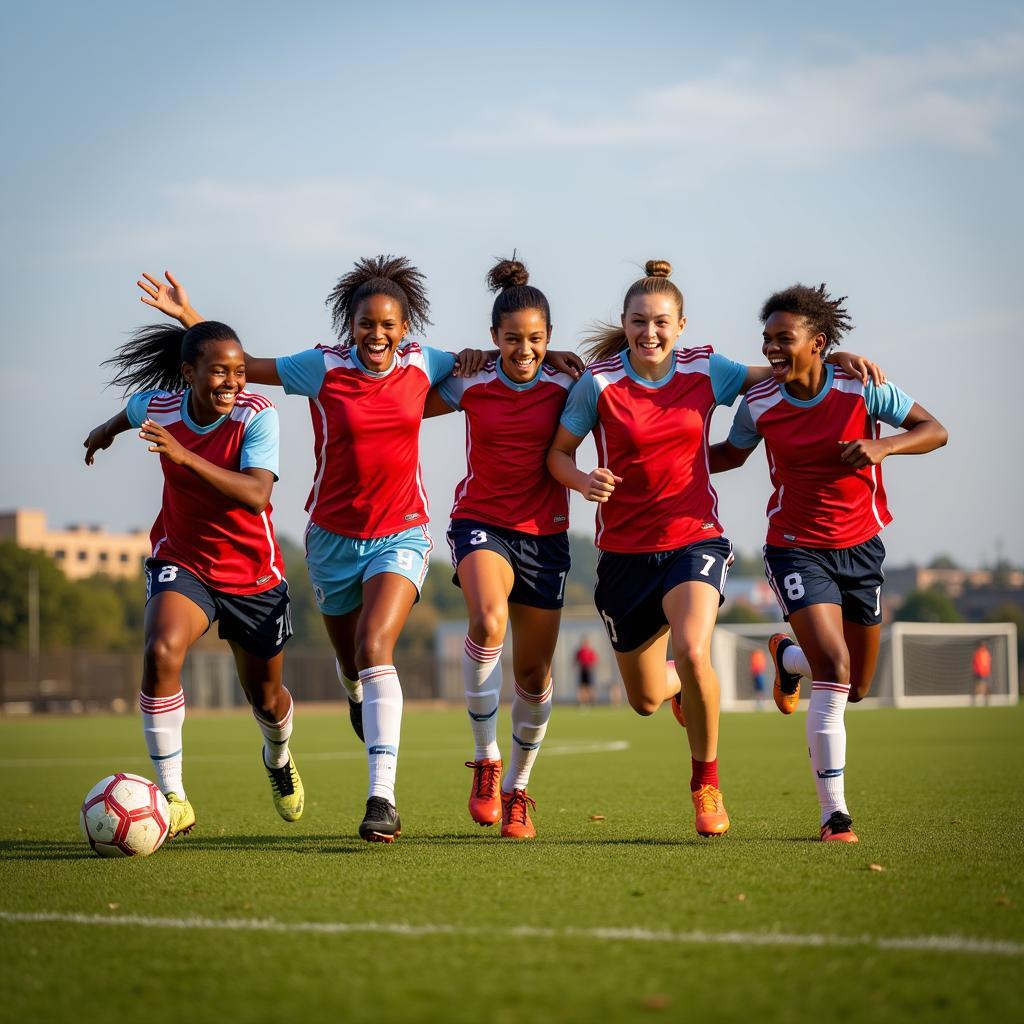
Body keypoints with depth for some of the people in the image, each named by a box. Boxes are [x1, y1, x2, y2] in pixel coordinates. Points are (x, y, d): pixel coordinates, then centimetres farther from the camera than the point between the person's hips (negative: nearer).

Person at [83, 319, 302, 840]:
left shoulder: (257, 415, -21)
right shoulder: (158, 406, -11)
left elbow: (256, 495, -35)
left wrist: (185, 456, -44)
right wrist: (107, 430, 37)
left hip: (254, 574, -1)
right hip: (181, 562, 1)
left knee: (266, 698, 14)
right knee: (161, 652, -29)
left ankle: (278, 758, 53)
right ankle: (172, 798, -21)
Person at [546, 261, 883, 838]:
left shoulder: (705, 371, 0)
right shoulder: (599, 383, -6)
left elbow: (774, 375, 17)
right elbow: (559, 452, 1)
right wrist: (584, 481, -20)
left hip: (694, 538, 0)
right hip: (626, 550, 1)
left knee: (693, 652, -28)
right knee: (647, 699, 9)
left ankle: (707, 780, -5)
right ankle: (681, 685, 50)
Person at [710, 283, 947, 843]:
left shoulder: (861, 388, -11)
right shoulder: (758, 404, -8)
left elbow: (934, 431, -4)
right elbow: (730, 454, 12)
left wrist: (882, 445, -23)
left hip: (859, 547, 2)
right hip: (796, 548, -2)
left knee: (855, 687, 12)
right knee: (834, 671, -20)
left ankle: (788, 656, 47)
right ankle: (834, 814, -14)